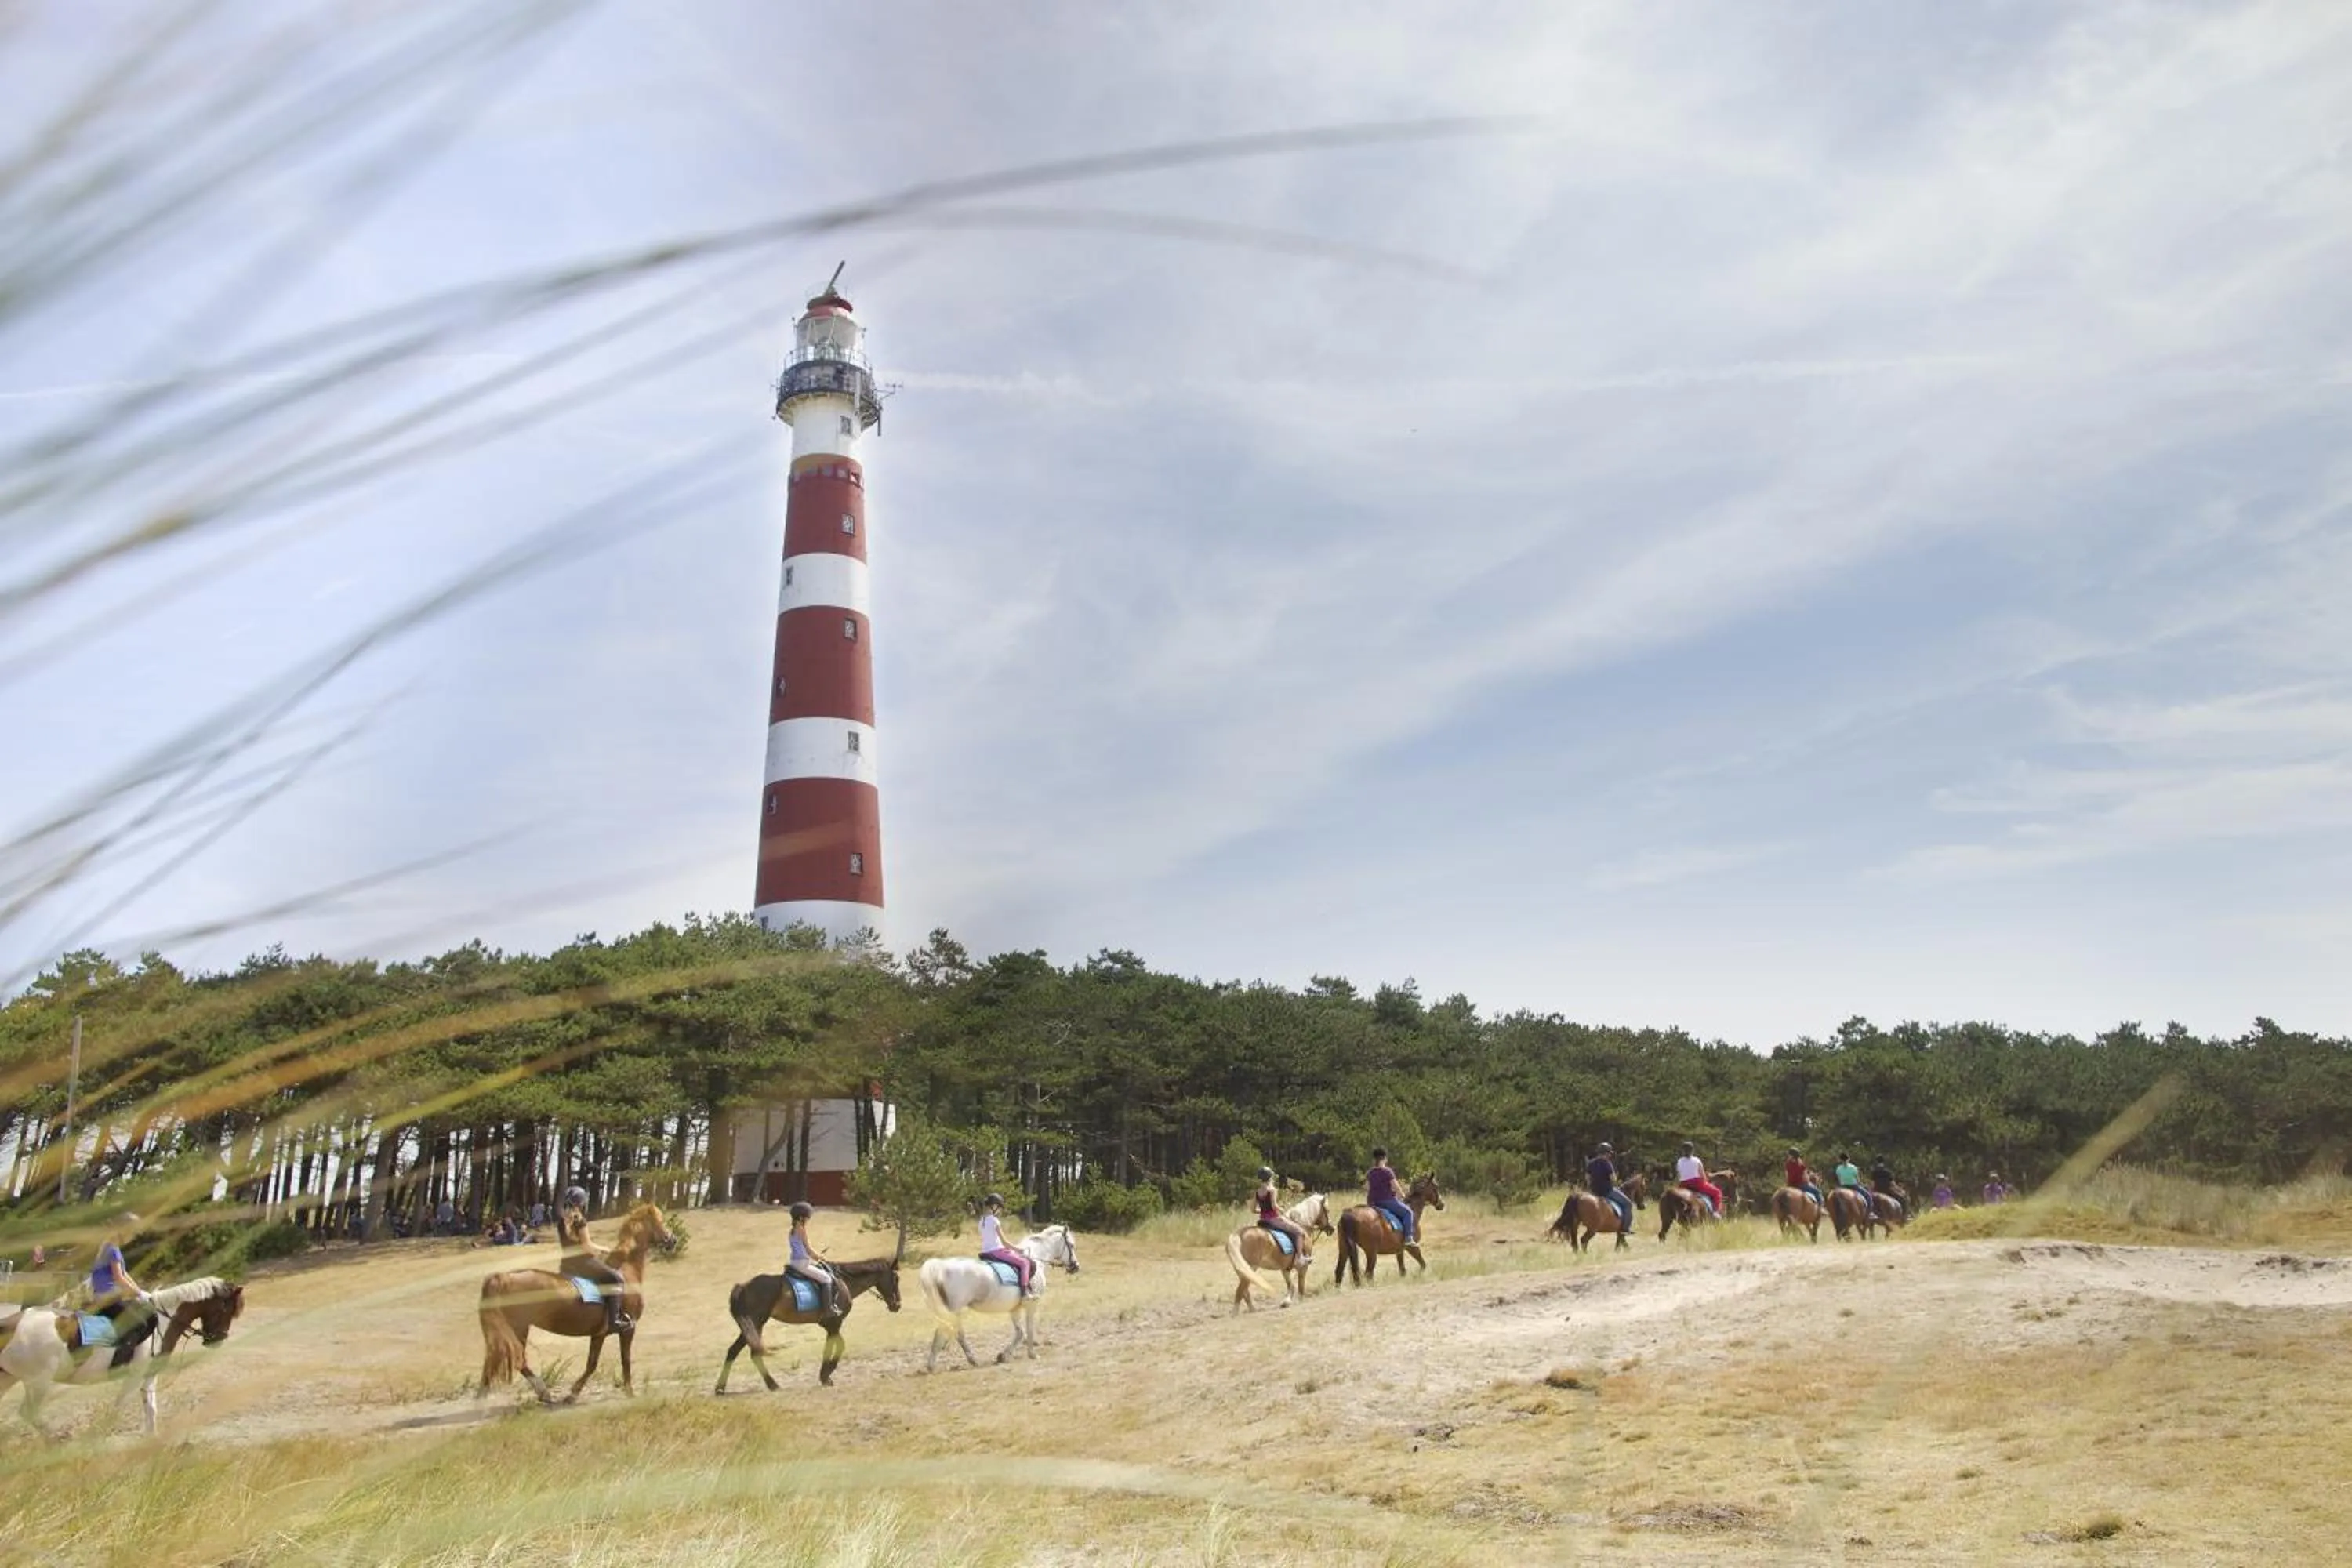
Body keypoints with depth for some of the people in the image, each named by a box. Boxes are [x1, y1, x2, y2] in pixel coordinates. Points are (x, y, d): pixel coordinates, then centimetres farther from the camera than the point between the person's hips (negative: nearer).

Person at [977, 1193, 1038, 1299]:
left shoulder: (982, 1220, 9)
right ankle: (1025, 1291, -12)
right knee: (1025, 1262, -3)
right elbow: (1004, 1242, -12)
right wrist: (1017, 1249, 0)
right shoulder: (995, 1220, -15)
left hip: (985, 1252, 9)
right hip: (997, 1251, -9)